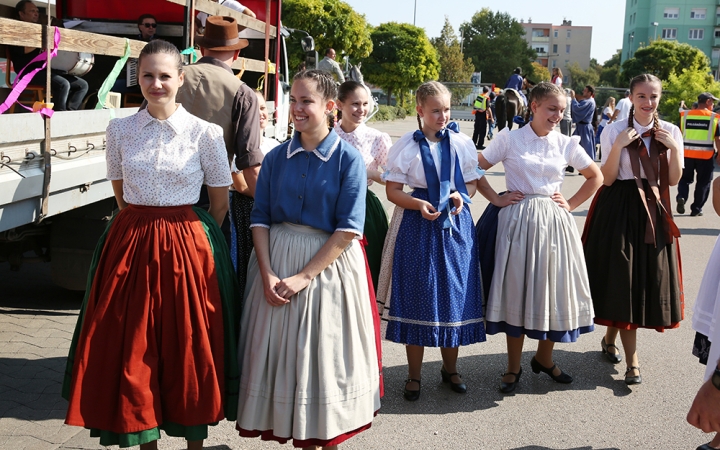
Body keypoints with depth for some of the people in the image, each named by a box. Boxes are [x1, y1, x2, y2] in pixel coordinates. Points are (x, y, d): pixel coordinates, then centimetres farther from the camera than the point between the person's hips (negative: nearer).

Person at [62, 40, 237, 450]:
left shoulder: (205, 133, -4)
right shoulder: (120, 130, 4)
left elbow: (220, 203, 3)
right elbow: (121, 193, 15)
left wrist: (193, 237, 6)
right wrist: (140, 231, 11)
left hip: (186, 247, -2)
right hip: (130, 246, 3)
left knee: (190, 349, 6)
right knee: (133, 350, 8)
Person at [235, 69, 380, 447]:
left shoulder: (348, 159, -8)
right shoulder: (276, 157, 3)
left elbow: (348, 230, -13)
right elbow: (260, 218, 1)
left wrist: (304, 276, -18)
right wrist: (267, 273, -12)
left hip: (329, 263, -3)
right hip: (276, 260, 4)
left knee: (325, 355, 6)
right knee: (282, 356, 9)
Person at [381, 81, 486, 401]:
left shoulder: (462, 143, 5)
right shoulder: (406, 145, -2)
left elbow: (471, 182, 13)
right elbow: (392, 190, -2)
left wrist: (461, 196, -8)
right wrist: (419, 204, -18)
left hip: (456, 225, 3)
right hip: (418, 226, -2)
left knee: (455, 294, 8)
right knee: (417, 297, 2)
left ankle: (450, 368, 28)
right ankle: (414, 375, 17)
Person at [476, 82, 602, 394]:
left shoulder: (565, 144, 5)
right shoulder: (509, 139, -3)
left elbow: (595, 177, 16)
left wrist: (571, 204, 6)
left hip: (554, 223, 3)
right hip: (518, 220, -3)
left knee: (553, 289, 9)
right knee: (517, 290, 3)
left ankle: (544, 358, 30)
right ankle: (514, 367, 17)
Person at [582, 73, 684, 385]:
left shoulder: (670, 132, 5)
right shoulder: (614, 131, -3)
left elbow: (673, 180, 3)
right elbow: (607, 179, -6)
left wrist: (672, 147, -10)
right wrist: (619, 145, -18)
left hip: (654, 210, 4)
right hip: (619, 209, -3)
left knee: (650, 278, 8)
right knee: (623, 279, -5)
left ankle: (610, 339, 29)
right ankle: (632, 360, 2)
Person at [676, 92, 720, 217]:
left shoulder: (685, 115, 4)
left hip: (687, 153, 2)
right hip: (706, 155, -2)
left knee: (685, 179, 16)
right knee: (703, 182, 11)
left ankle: (681, 197, -10)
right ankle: (696, 209, 13)